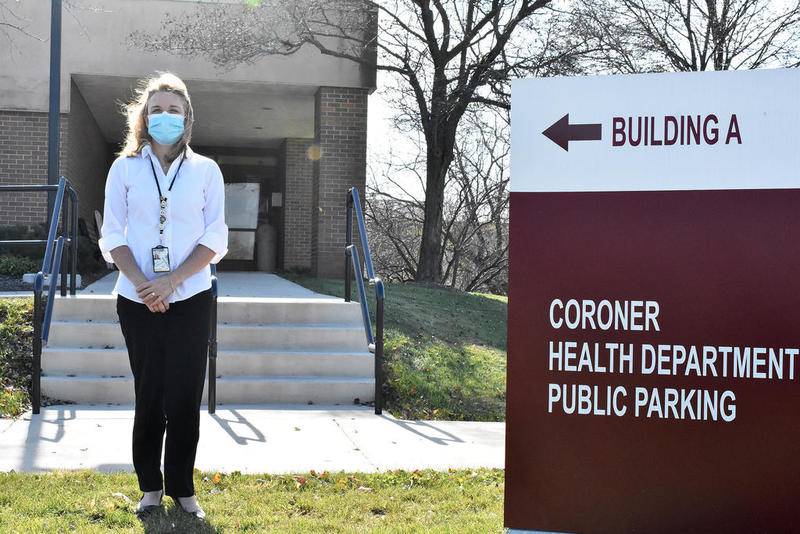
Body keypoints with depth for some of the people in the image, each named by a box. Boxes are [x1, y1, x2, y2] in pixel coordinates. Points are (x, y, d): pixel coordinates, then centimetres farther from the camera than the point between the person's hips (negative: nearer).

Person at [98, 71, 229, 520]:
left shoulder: (206, 170, 4)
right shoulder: (125, 169, 5)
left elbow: (215, 239, -1)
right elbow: (113, 236, 1)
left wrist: (171, 281, -13)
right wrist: (142, 283, -14)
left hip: (190, 298, 0)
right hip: (137, 299, 1)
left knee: (185, 395, -1)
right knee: (149, 392, 5)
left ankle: (182, 487, 9)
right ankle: (151, 486, 15)